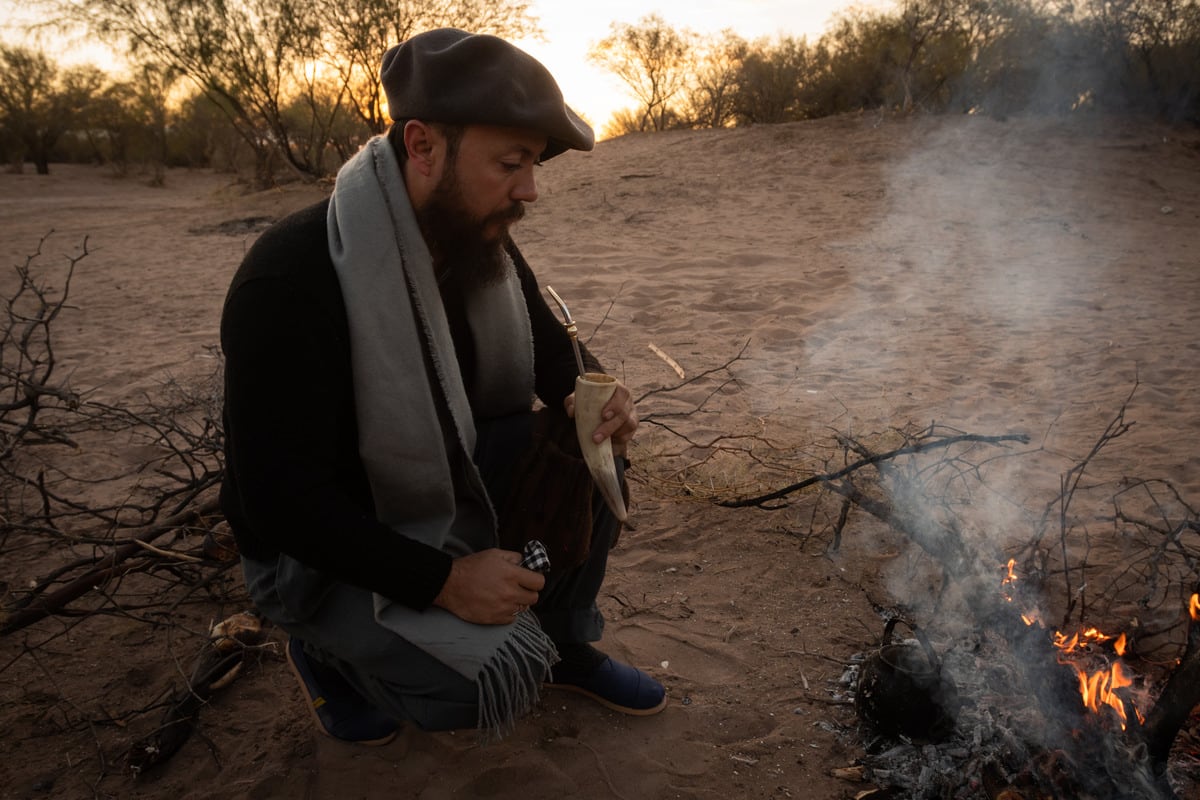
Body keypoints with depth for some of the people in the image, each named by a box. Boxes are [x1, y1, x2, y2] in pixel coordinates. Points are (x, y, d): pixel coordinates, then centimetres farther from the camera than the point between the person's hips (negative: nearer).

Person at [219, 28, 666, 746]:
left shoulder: (480, 242, -6)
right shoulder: (292, 281, -30)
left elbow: (552, 349, 7)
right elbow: (281, 499, -29)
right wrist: (443, 579, -30)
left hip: (447, 488, 7)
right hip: (320, 547, -7)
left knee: (590, 451, -12)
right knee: (496, 676, -25)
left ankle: (566, 644, 9)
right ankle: (331, 651, 6)